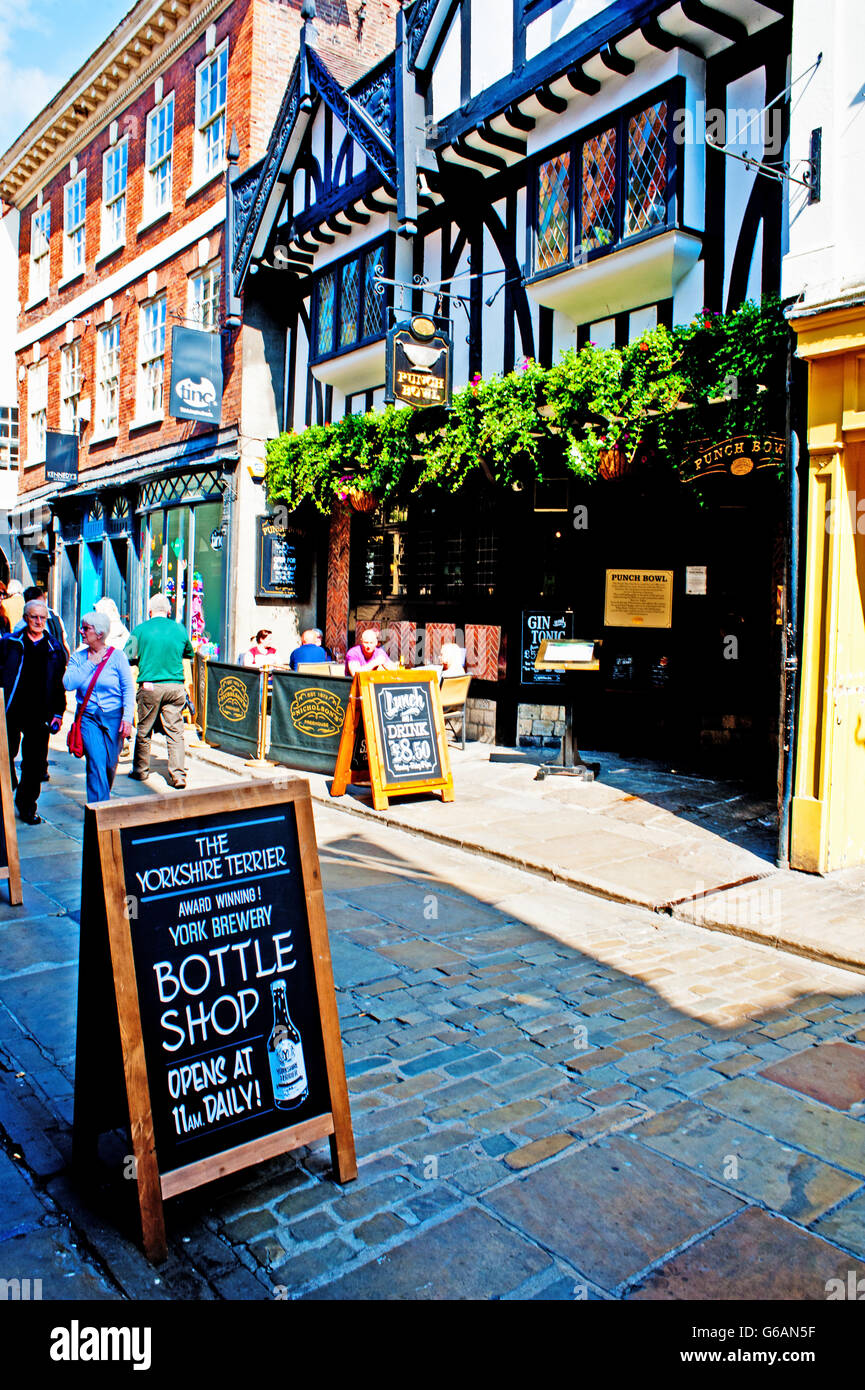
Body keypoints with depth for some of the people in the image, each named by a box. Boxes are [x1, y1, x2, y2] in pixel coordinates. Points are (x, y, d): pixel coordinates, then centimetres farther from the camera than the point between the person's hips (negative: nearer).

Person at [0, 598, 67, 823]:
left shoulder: (54, 649, 8)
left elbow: (60, 684, 11)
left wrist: (58, 713, 5)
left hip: (39, 715, 1)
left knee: (35, 764, 5)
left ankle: (27, 806, 20)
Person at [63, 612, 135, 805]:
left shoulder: (117, 655, -3)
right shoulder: (78, 657, 5)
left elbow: (129, 689, -4)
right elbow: (68, 683, -10)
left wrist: (127, 717, -12)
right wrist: (91, 664, -11)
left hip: (114, 717, -1)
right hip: (88, 717, 1)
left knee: (110, 765, 9)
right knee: (96, 764, -10)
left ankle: (103, 798, 35)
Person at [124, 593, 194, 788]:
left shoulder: (140, 630, -2)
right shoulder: (180, 629, 4)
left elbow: (128, 657, 2)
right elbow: (190, 654, 18)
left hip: (149, 686, -1)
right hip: (176, 687, 1)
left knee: (144, 731, 13)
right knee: (175, 732, 3)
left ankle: (140, 770, 24)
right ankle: (178, 775, -2)